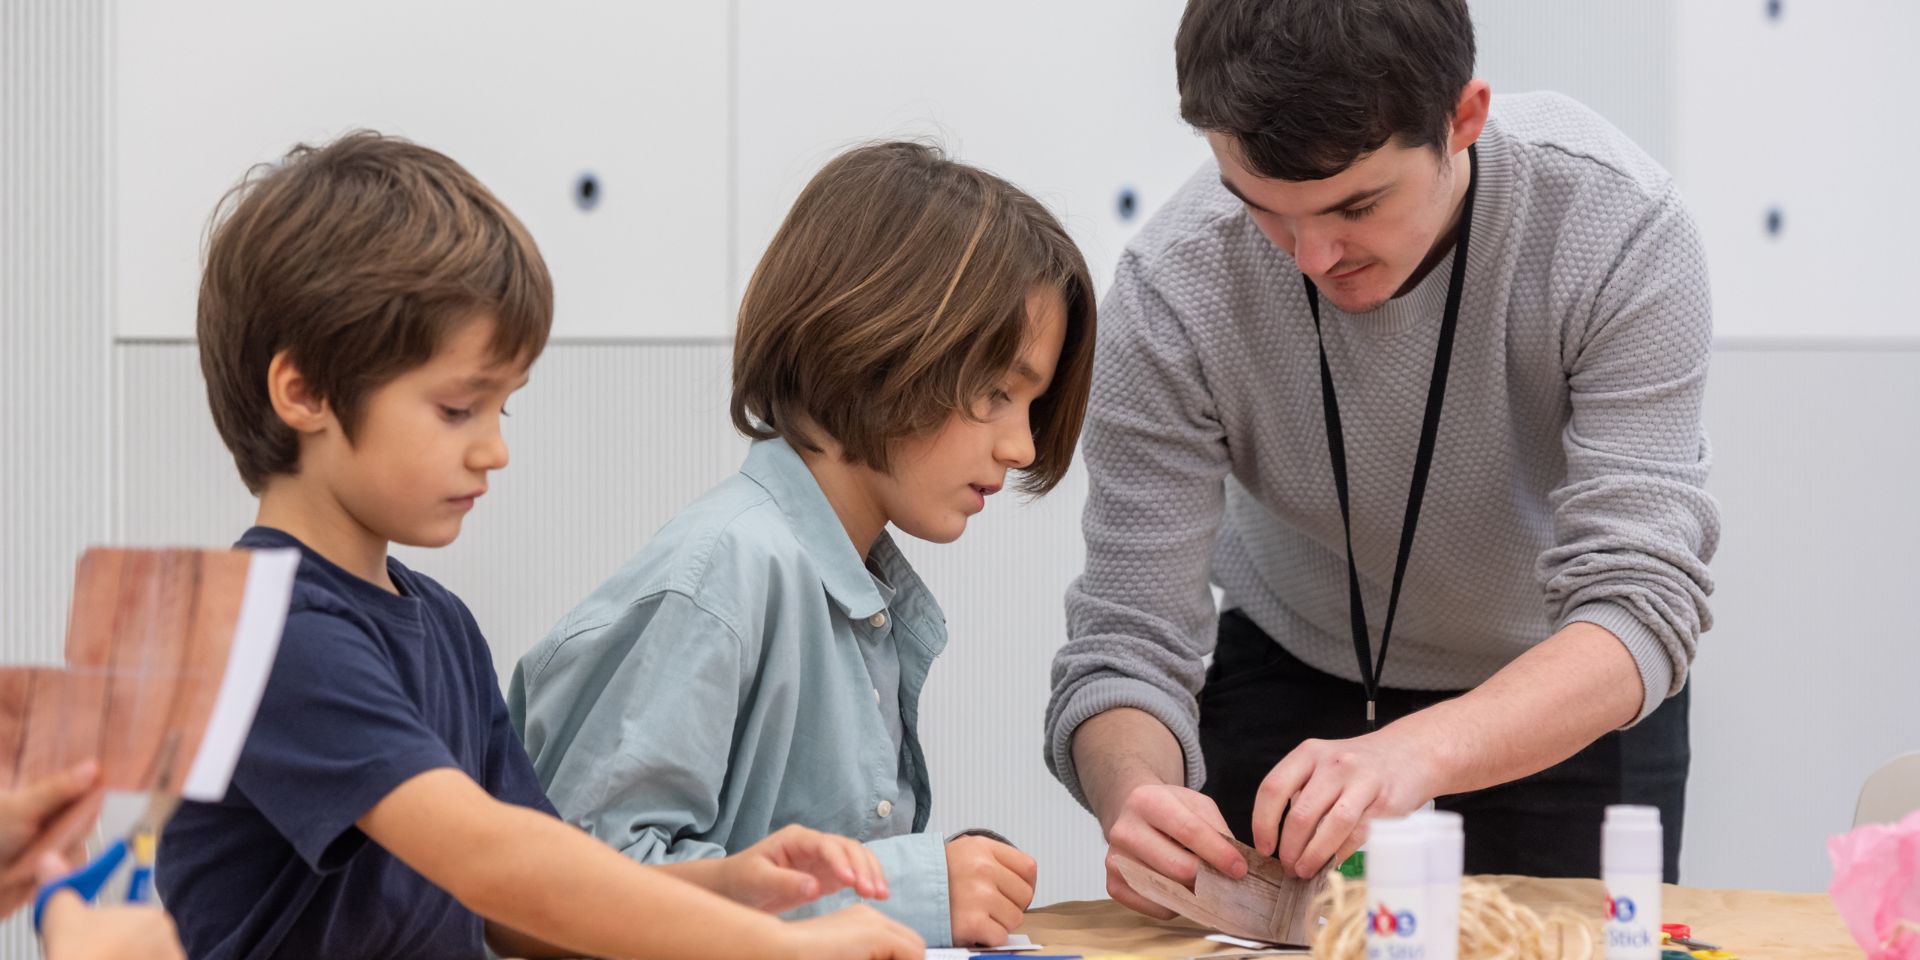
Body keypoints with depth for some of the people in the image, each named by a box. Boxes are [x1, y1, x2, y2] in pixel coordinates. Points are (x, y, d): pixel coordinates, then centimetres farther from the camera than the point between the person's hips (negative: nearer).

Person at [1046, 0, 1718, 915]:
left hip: (1574, 695, 0)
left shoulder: (1620, 228, -32)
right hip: (1295, 664, 1)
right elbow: (1126, 642, -26)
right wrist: (1133, 792, -50)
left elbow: (1636, 608, -37)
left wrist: (1415, 754, -55)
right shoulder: (1173, 287, -30)